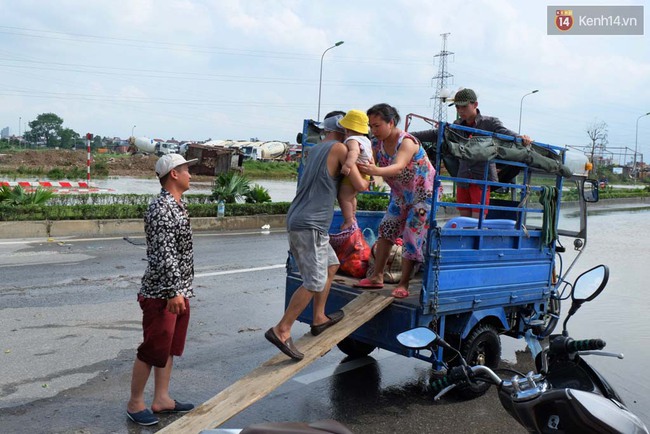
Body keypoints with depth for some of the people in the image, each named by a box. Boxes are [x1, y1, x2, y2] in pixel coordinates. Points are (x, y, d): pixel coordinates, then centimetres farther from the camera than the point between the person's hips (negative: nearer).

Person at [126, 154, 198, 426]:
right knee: (153, 349, 1)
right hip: (161, 293, -10)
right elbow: (163, 254, -24)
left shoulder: (178, 205, 11)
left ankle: (161, 399, 27)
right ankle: (135, 403, 16)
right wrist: (173, 292, -25)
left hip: (178, 290, 10)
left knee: (170, 347, 16)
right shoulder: (161, 209, -19)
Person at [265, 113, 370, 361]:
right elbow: (359, 186, -10)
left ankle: (319, 319, 27)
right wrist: (369, 181, 11)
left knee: (331, 266, 21)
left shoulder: (315, 150, 19)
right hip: (309, 225, -9)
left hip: (299, 222, 9)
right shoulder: (339, 148, -5)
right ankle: (281, 331, -9)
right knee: (315, 283, -9)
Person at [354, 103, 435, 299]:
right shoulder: (377, 143, -7)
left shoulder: (407, 142, -30)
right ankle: (377, 277, 13)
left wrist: (376, 171, -67)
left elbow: (398, 167, -48)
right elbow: (367, 165, -18)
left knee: (412, 237, -8)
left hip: (423, 194, -7)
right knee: (386, 229, 5)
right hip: (401, 195, 7)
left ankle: (403, 285, 2)